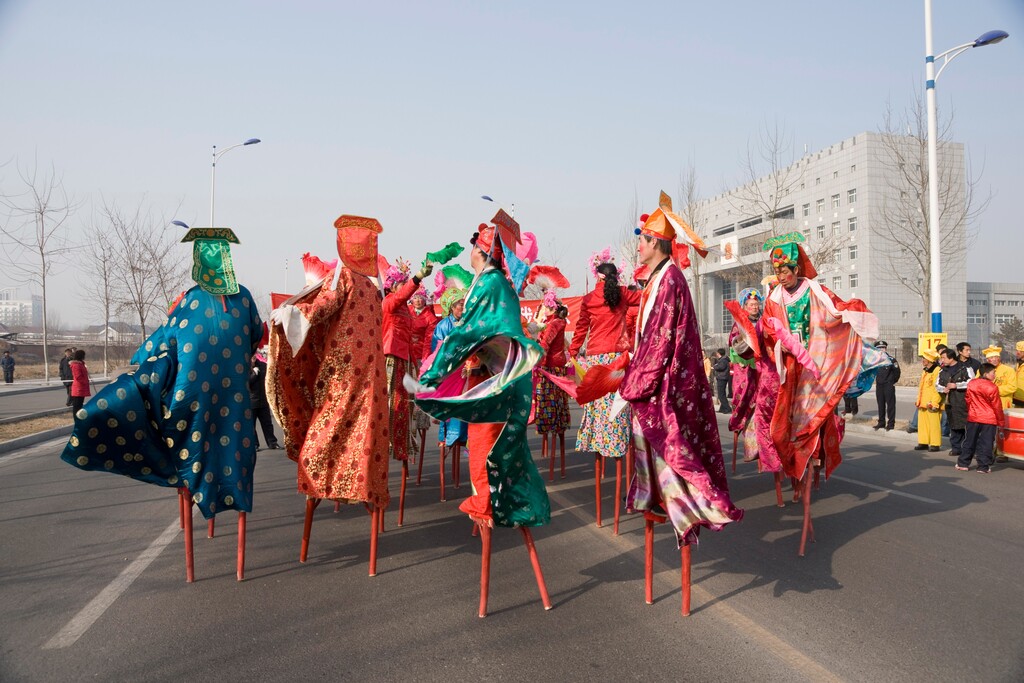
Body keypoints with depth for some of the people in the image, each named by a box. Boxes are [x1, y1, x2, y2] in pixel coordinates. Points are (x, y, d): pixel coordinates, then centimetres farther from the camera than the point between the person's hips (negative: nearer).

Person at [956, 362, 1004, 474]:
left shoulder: (971, 384, 2)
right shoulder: (992, 387, -13)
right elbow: (997, 406, -8)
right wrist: (1000, 421, 2)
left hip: (973, 418, 5)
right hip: (989, 419, -5)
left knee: (970, 441, 13)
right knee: (985, 443, 1)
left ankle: (963, 463, 16)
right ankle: (983, 467, 3)